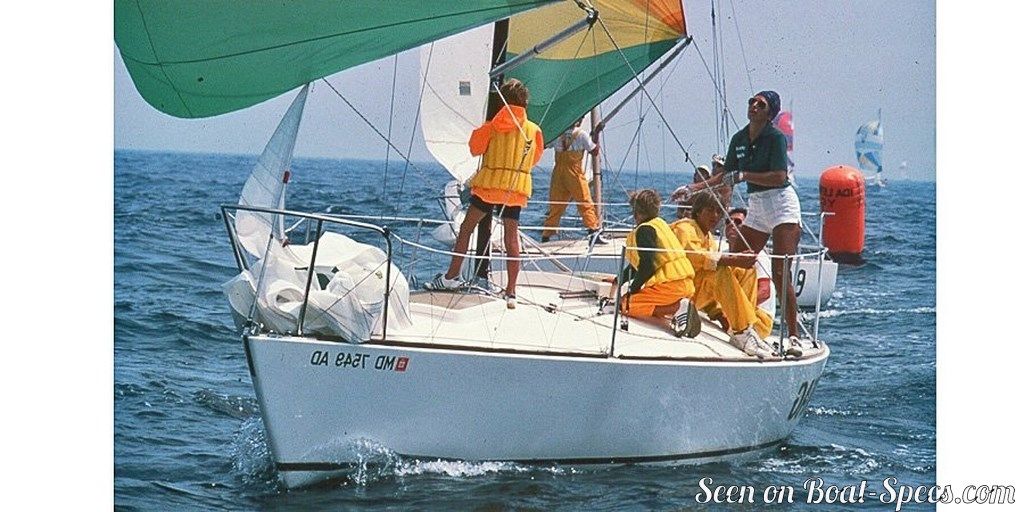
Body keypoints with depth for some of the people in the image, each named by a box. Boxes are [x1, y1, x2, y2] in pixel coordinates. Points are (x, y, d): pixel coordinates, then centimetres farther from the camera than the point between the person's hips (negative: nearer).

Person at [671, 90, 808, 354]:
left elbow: (779, 177, -20)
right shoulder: (739, 139, 9)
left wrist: (743, 176, -20)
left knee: (780, 274, -14)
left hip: (781, 204, -7)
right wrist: (691, 189, 9)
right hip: (756, 206, 7)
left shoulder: (776, 137, -11)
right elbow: (724, 176, 16)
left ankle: (794, 335, -11)